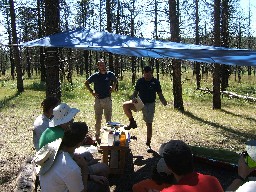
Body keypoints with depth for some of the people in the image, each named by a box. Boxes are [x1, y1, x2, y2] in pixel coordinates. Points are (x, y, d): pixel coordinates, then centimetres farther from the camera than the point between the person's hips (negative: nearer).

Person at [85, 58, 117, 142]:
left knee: (108, 118, 7)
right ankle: (97, 135, 20)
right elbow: (86, 83, 8)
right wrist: (91, 92, -1)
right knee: (98, 119, 9)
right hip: (98, 100, -1)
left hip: (107, 99, 1)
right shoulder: (95, 75, -3)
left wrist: (113, 87, 6)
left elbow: (115, 80, 22)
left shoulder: (110, 74, 1)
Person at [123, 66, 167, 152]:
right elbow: (135, 92, 7)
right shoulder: (140, 81, 2)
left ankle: (148, 144, 16)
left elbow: (160, 94, -1)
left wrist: (163, 101, -22)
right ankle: (132, 122, -2)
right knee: (125, 105, -23)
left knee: (149, 124, 1)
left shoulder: (155, 82, -4)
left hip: (150, 104, -2)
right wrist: (133, 98, -16)